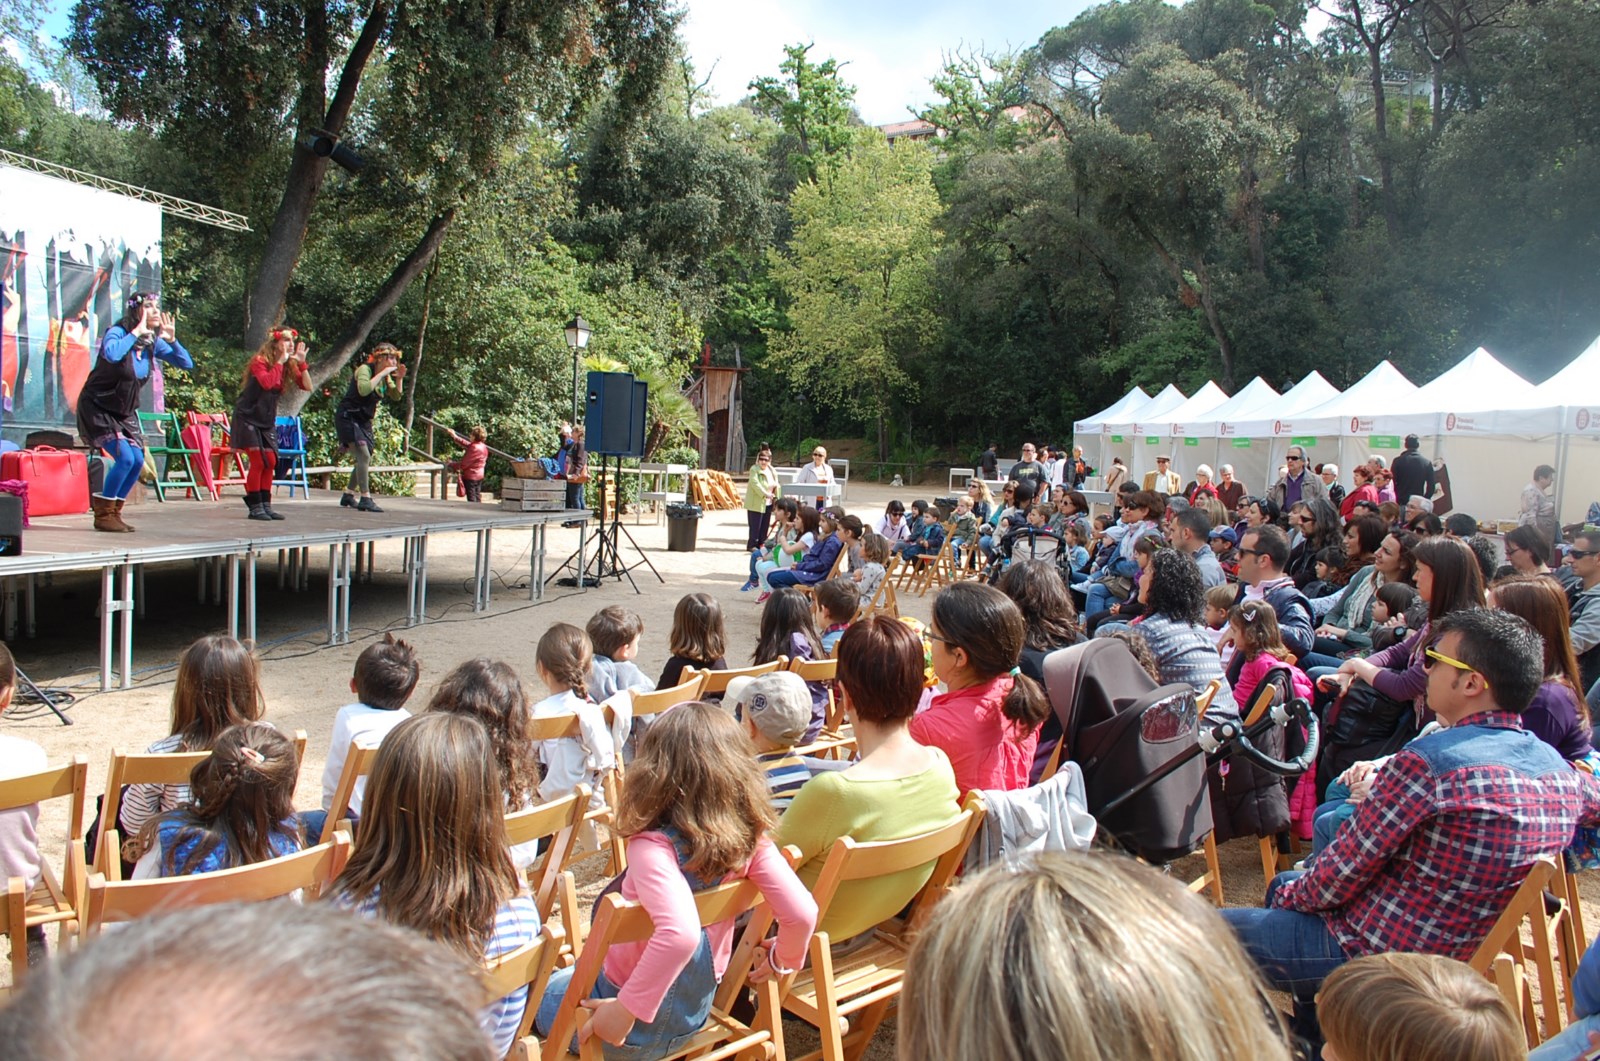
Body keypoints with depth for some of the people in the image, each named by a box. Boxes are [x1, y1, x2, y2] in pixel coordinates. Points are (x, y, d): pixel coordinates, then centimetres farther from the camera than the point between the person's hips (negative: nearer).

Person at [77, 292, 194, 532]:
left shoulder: (153, 342, 0)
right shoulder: (117, 332, -19)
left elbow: (187, 363, -1)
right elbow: (111, 354, -42)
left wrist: (171, 338, -15)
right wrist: (136, 332, -32)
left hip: (125, 412, 7)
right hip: (98, 408, -7)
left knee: (138, 461, 0)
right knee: (125, 458, -17)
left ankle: (113, 512, 15)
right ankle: (103, 514, -4)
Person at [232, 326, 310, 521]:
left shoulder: (288, 365, 3)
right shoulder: (260, 361, -15)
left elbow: (307, 386, -4)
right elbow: (267, 382, -34)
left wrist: (301, 363, -14)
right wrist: (280, 362, -25)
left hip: (267, 420, 7)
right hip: (248, 418, -7)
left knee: (270, 462, 3)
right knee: (257, 462, -11)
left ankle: (265, 504, 10)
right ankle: (254, 506, -5)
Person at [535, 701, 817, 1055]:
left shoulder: (653, 847, -30)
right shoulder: (750, 837, -15)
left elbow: (680, 934, -45)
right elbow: (803, 913, -17)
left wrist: (627, 1008, -33)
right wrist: (783, 957, 4)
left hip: (644, 1026, -6)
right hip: (698, 1008, 6)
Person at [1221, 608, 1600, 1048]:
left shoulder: (1428, 762, -27)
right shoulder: (1560, 769, -6)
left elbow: (1337, 878, -20)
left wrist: (1291, 895, 1)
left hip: (1373, 953, -8)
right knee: (1284, 883, 29)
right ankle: (1311, 1040, 37)